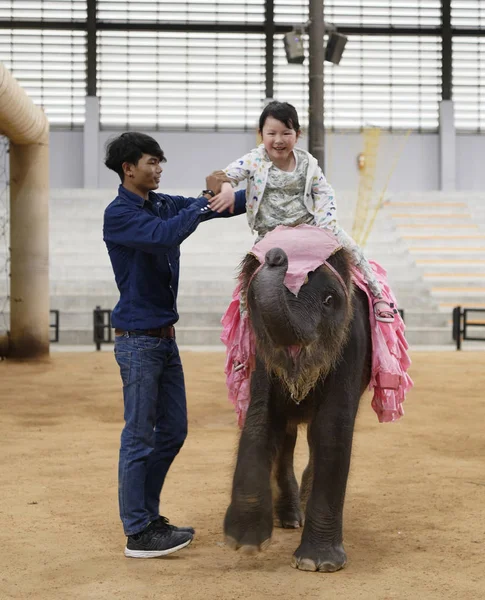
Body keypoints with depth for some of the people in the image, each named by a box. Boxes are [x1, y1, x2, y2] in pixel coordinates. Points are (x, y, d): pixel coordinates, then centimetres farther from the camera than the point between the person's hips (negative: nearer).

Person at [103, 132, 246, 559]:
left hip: (165, 338, 9)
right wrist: (206, 199, -21)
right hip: (138, 339, -8)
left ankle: (149, 516, 24)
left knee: (173, 430, 13)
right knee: (140, 437, -4)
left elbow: (221, 206, 7)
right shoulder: (119, 214, -12)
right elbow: (166, 235, -29)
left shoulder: (164, 204, 11)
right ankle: (138, 534, 4)